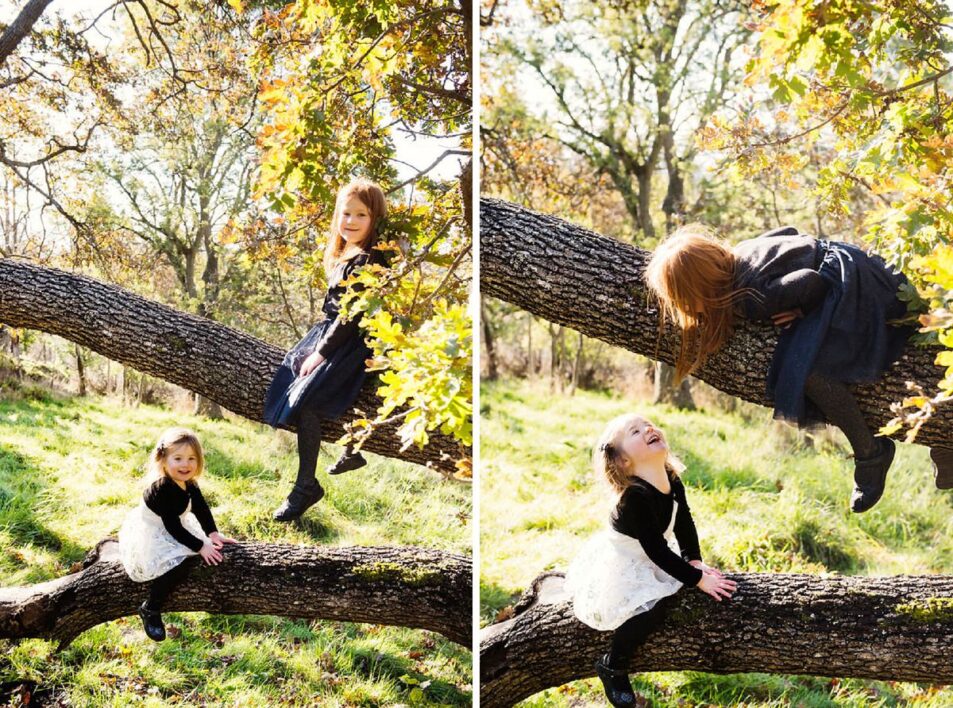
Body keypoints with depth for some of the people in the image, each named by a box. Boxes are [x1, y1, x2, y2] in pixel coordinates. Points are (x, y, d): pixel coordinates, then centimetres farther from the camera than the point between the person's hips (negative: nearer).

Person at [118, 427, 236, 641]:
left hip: (170, 532, 10)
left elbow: (201, 508, 8)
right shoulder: (163, 489, -30)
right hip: (149, 537, -10)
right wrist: (200, 547, -25)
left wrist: (213, 534, -5)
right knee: (179, 565, -26)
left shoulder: (189, 484, -4)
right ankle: (150, 610, -8)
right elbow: (173, 527, -28)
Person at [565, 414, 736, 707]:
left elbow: (685, 524, 7)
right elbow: (657, 551, -30)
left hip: (646, 560, 9)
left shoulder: (673, 482, -7)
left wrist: (695, 562, -2)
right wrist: (699, 580, -26)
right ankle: (612, 666, -2)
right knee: (651, 606, -26)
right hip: (616, 566, -9)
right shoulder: (635, 496, -32)